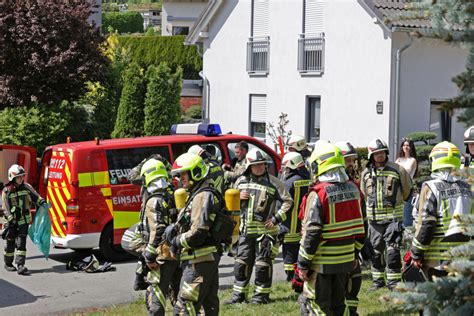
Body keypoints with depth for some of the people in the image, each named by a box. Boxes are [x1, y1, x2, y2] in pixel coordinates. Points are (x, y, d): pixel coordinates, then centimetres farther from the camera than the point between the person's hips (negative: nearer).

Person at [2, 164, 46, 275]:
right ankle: (8, 264, 25)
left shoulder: (26, 187, 3)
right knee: (10, 243, 7)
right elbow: (6, 208, -10)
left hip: (24, 220, 2)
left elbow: (35, 196, 10)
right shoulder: (7, 191, -8)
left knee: (21, 243, -5)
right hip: (12, 222, -2)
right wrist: (11, 220, -16)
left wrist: (42, 202, -10)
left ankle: (20, 266, -9)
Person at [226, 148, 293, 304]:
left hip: (265, 230, -4)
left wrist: (276, 218, -10)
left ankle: (262, 295, 10)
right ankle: (239, 294, 16)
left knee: (263, 264, 1)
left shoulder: (273, 182, -4)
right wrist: (238, 198, -4)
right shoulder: (241, 181, 8)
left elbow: (288, 201, -2)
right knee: (241, 262, 7)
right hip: (246, 230, 4)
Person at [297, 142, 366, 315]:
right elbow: (360, 227, 10)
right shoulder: (353, 189, 4)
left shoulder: (318, 194, -18)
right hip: (345, 260, 7)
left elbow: (312, 233, -19)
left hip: (322, 262, -7)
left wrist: (303, 264, -12)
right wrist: (355, 252, 20)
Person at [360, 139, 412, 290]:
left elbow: (407, 190, 9)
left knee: (393, 250, -7)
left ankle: (394, 280, -1)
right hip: (374, 218, 3)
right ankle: (378, 279, 20)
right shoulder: (366, 173, 5)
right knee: (376, 250, 9)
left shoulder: (397, 170, -4)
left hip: (393, 217, -3)